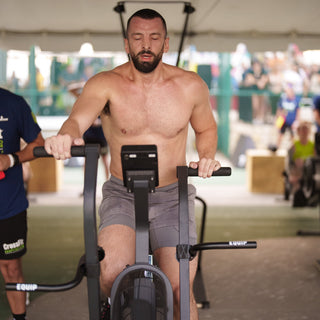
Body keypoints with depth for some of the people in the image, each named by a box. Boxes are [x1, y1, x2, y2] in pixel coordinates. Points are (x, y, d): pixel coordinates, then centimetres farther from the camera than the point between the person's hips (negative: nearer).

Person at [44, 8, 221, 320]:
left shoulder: (191, 86, -3)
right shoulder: (105, 84, -9)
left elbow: (206, 129, 15)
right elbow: (78, 118, -28)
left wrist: (207, 157, -7)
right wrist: (65, 136, -52)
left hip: (172, 197, 1)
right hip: (122, 195, -1)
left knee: (179, 292, -6)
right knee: (113, 273, -25)